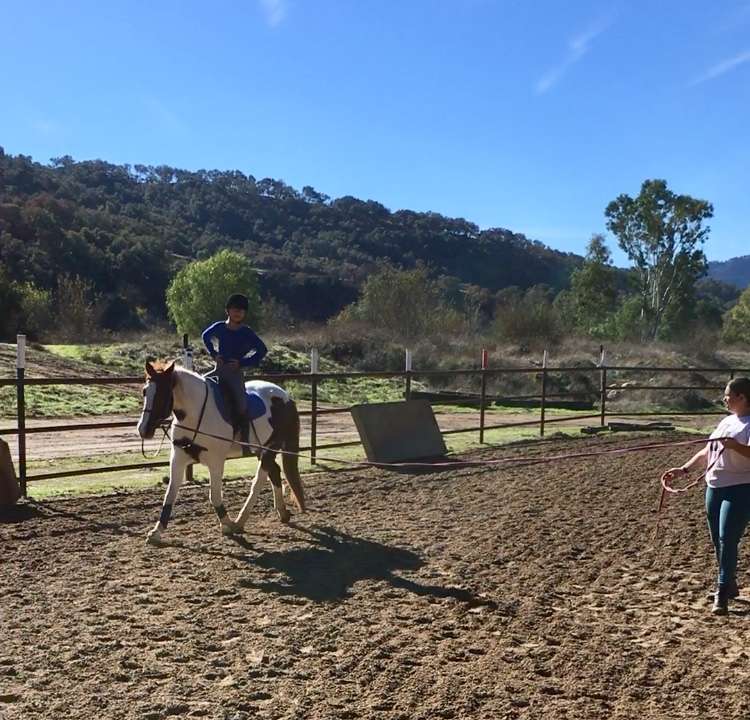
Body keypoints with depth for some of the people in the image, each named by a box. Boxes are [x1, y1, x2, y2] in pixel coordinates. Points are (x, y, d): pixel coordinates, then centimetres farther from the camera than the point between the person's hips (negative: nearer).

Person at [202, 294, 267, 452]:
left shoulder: (246, 333, -3)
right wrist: (213, 354, 8)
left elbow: (262, 350, -2)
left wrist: (243, 362, -9)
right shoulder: (219, 327, 5)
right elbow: (205, 336, 24)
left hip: (235, 372, -4)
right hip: (218, 370, 4)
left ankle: (245, 442, -11)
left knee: (241, 406, -21)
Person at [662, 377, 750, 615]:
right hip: (714, 487, 8)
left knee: (727, 540, -11)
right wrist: (683, 470, 15)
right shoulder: (726, 421, 15)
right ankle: (729, 586, 29)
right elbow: (706, 452, 19)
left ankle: (722, 594, -4)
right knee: (718, 541, 14)